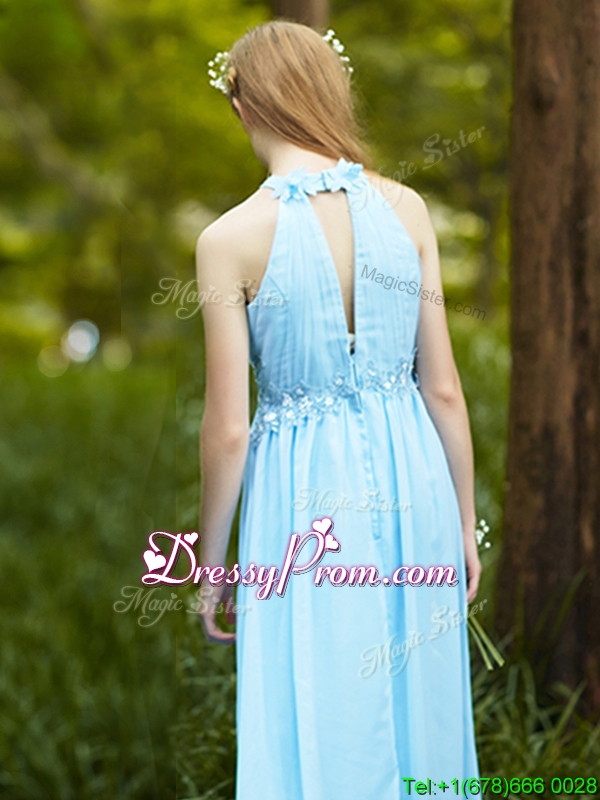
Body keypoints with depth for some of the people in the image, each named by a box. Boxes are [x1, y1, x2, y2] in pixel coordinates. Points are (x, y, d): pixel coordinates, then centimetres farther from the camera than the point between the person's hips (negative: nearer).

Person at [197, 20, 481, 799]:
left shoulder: (230, 240, -12)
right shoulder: (406, 209, -4)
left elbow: (228, 429, -10)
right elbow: (444, 390, 0)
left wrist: (211, 561, 3)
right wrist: (465, 522, 12)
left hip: (305, 493, -3)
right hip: (412, 477, 4)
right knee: (419, 711, 19)